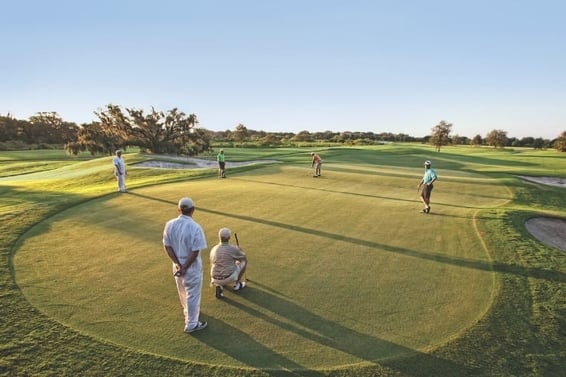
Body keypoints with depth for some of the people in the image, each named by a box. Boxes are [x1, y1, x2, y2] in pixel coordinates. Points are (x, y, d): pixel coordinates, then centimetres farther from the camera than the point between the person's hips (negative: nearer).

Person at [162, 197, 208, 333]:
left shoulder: (169, 224, -8)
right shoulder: (195, 228, -24)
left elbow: (167, 246, -6)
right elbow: (195, 252, -23)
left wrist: (177, 264, -7)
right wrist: (185, 267, -14)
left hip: (177, 265, 6)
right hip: (192, 266, -6)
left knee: (183, 292, 26)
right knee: (192, 295, 11)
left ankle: (189, 312, 51)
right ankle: (191, 324, 25)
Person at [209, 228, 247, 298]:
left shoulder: (213, 249, 4)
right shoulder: (233, 249, -12)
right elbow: (245, 258, 5)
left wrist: (212, 281, 34)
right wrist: (240, 250, 26)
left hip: (216, 279, 5)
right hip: (229, 278, -4)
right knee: (243, 261, 16)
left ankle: (219, 286, 10)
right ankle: (237, 284, 24)